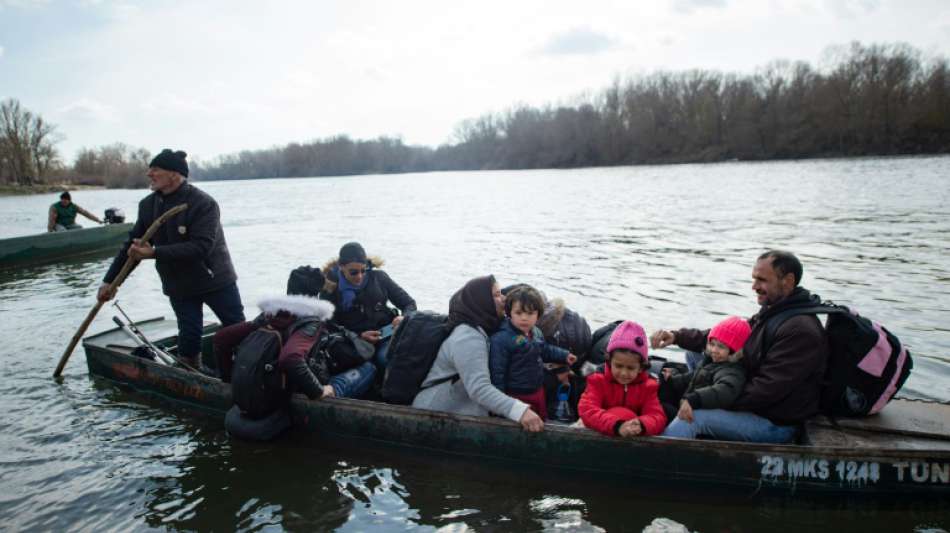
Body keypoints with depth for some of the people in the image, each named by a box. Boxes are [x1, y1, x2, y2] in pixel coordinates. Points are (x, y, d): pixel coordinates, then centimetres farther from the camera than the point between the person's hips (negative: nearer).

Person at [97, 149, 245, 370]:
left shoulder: (204, 204, -20)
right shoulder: (148, 205, 0)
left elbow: (200, 248, -28)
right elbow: (133, 245, 9)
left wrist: (154, 253, -31)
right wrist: (110, 280, 10)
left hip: (216, 280, -4)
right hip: (179, 286, 4)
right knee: (189, 337, 3)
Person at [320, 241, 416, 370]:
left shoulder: (378, 277, 5)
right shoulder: (330, 289, 2)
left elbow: (409, 303, 10)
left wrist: (404, 318, -13)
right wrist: (359, 336, -14)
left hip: (387, 334, 1)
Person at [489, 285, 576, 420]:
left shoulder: (536, 332, -1)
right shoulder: (501, 339, -26)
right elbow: (497, 371, -23)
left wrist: (564, 355, 17)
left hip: (538, 391, 7)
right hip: (516, 395, -7)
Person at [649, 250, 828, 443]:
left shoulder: (801, 331, -24)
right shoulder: (770, 313, 8)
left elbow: (767, 390, -27)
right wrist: (677, 336, -6)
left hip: (776, 425, -10)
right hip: (755, 405, 10)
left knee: (692, 417, -23)